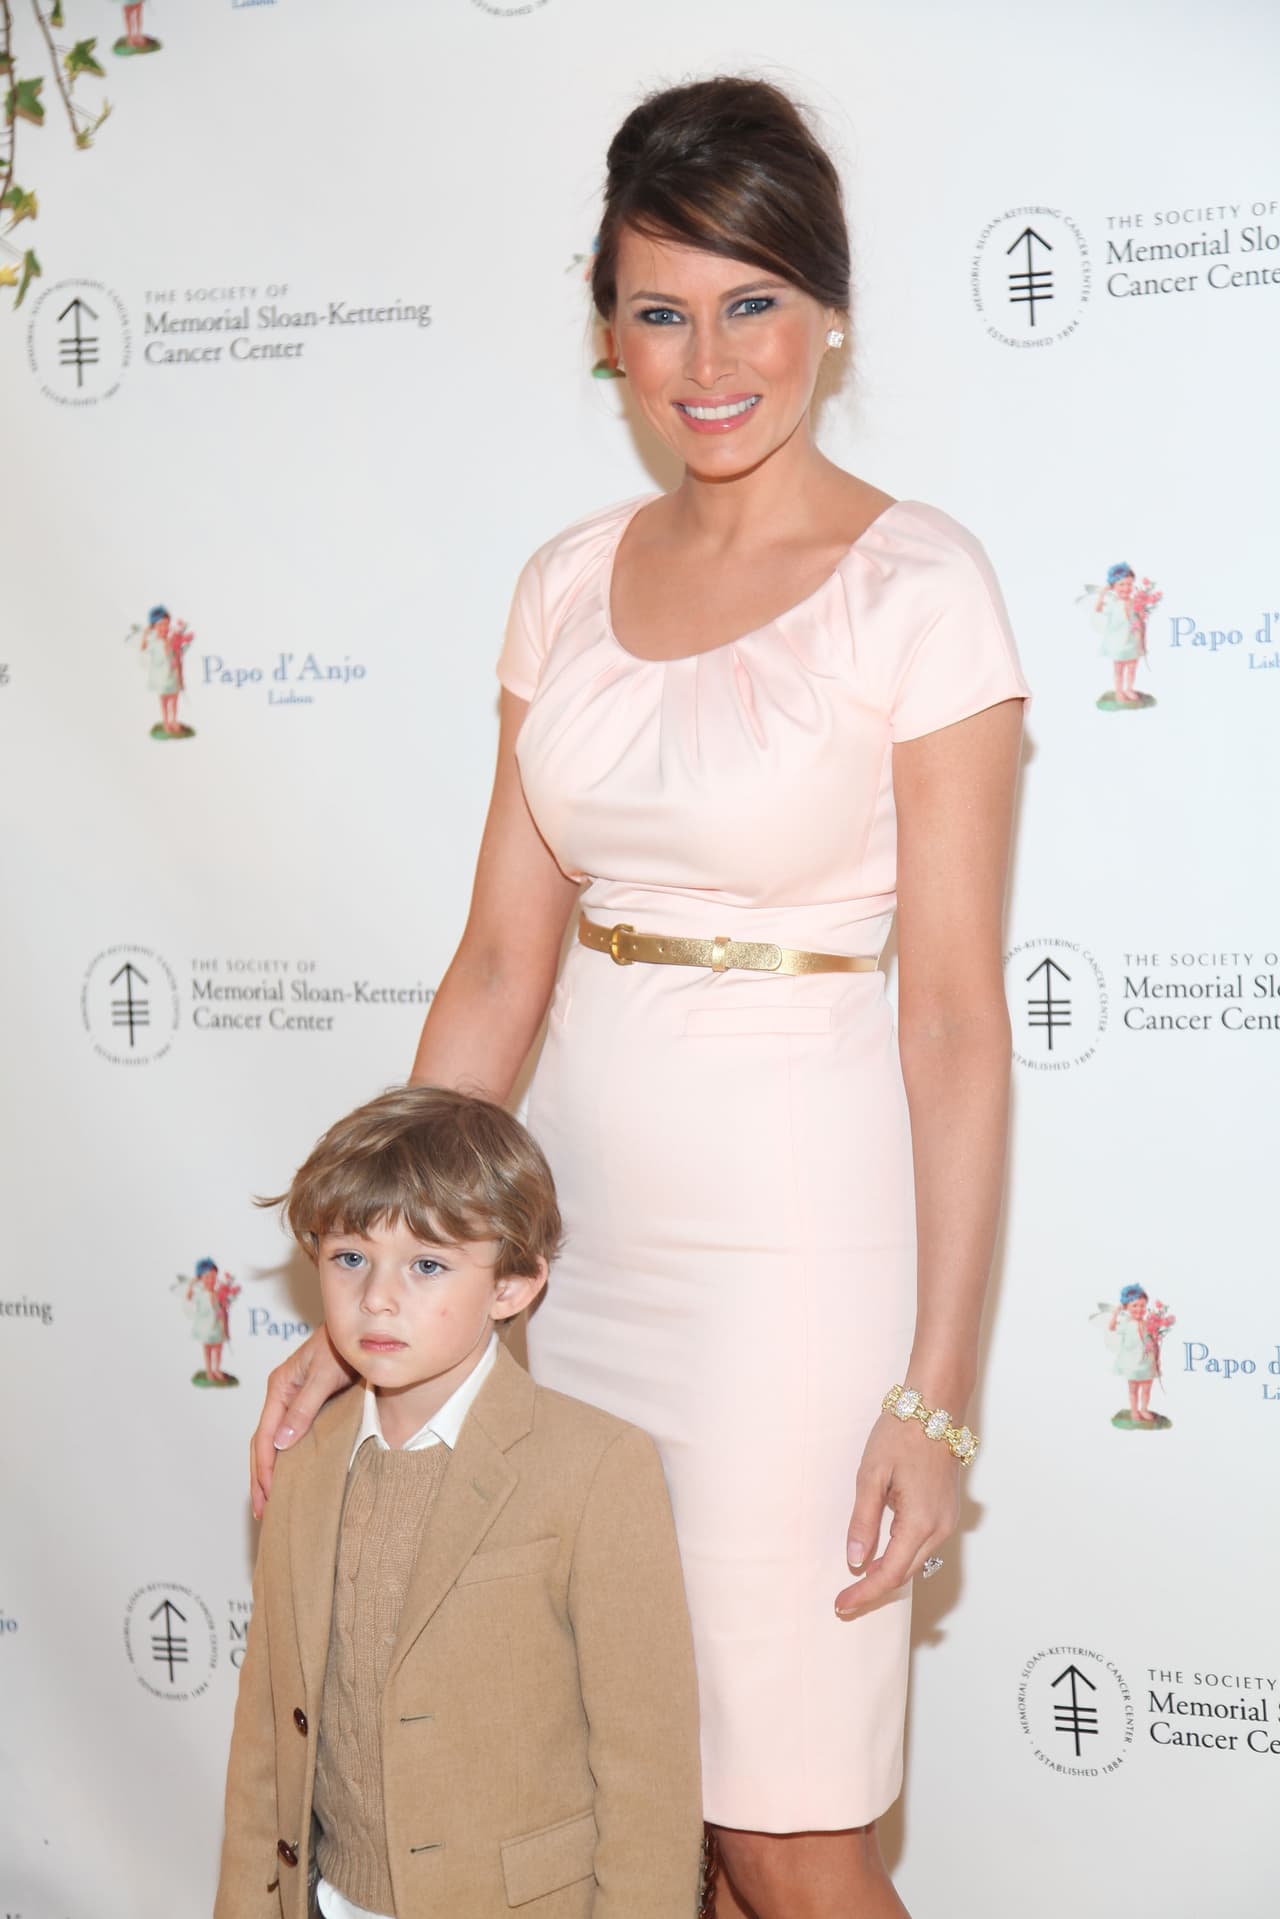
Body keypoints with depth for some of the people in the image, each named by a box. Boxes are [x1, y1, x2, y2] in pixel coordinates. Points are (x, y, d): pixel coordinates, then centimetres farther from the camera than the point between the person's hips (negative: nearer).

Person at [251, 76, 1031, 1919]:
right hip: (579, 1215, 5)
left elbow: (956, 1015, -11)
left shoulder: (917, 587, -10)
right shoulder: (572, 583, 6)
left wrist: (936, 1391, -13)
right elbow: (503, 961, 7)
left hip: (791, 1233, -5)